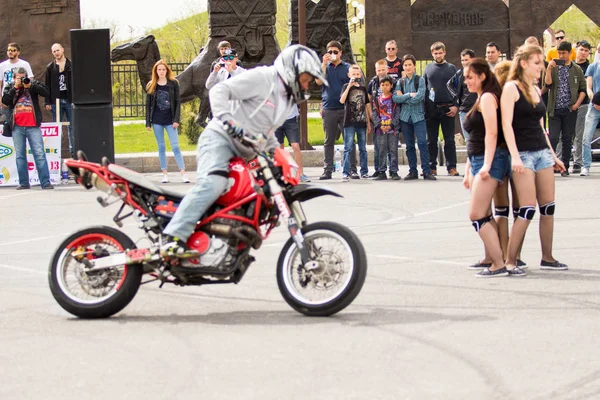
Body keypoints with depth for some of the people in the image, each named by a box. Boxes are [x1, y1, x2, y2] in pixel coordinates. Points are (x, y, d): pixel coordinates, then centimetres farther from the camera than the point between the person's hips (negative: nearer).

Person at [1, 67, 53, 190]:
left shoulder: (34, 84, 7)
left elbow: (46, 92, -7)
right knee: (20, 156, 5)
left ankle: (45, 182, -7)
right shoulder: (10, 87, 11)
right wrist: (15, 87, -9)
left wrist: (30, 85, -14)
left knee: (40, 153, -6)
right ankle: (23, 183, 11)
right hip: (17, 127, 2)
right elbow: (5, 101, -3)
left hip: (33, 126, -2)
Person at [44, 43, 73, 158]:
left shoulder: (71, 65, 5)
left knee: (72, 127, 0)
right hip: (56, 101, 1)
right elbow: (47, 86, 9)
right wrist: (48, 102, 1)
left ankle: (73, 151, 3)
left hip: (70, 100, -1)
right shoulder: (50, 67, 9)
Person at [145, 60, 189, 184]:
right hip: (157, 121, 2)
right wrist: (148, 122, 1)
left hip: (170, 120, -2)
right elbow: (148, 105, 6)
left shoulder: (173, 84, 2)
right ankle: (165, 174, 9)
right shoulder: (151, 86, 5)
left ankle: (183, 173, -7)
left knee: (175, 147, -6)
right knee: (161, 147, 6)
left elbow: (177, 102, 1)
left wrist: (176, 120, -7)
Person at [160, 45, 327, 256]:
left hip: (244, 153, 10)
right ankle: (173, 238, -42)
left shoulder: (287, 99, 22)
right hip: (220, 138, -10)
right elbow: (220, 90, -16)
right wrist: (227, 119, -31)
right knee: (213, 183, -33)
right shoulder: (261, 78, -7)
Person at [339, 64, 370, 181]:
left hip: (361, 122, 5)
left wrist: (368, 122, 14)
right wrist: (350, 85, -21)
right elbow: (342, 100, -18)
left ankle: (364, 171, 18)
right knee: (348, 148, -6)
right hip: (349, 122, -5)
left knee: (363, 148, 11)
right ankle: (346, 173, -6)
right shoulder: (346, 86, -1)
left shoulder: (363, 88, 11)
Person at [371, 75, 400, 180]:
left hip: (393, 128, -2)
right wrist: (380, 125, -10)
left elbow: (397, 113, -1)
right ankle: (382, 172, 6)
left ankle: (394, 171, 1)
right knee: (381, 151, 3)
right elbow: (375, 114, 5)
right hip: (380, 129, 2)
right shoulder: (377, 100, 10)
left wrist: (391, 125, -13)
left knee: (393, 150, -2)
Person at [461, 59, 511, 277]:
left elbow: (491, 133, -18)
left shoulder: (487, 97, -8)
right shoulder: (479, 100, 21)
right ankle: (493, 259, 11)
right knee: (485, 217, 9)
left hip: (490, 160, -10)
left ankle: (499, 265, -15)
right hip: (478, 162, 10)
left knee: (477, 215, -13)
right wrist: (468, 171, 23)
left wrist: (486, 165, -25)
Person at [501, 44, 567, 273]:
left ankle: (547, 258, 14)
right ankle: (510, 261, -8)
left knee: (548, 207, 6)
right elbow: (506, 123, -15)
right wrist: (515, 156, -23)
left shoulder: (536, 90, 15)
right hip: (523, 154, -8)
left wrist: (552, 155, 21)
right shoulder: (511, 88, -7)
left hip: (542, 152, 8)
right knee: (528, 209, -12)